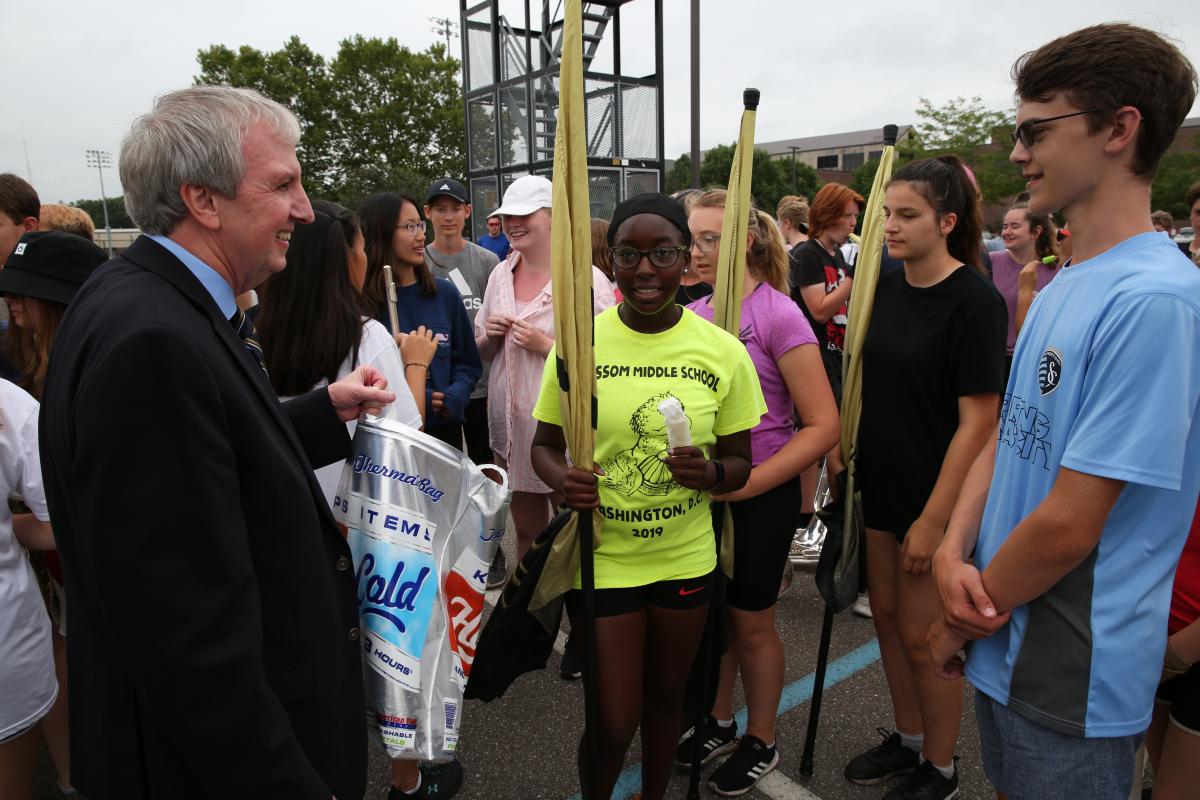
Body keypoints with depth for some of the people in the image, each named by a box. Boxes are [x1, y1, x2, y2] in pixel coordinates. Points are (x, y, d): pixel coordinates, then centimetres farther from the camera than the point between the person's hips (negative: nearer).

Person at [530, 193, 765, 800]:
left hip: (686, 559, 2)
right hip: (601, 558, -2)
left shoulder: (723, 351, -7)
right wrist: (562, 479, -21)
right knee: (613, 723, 6)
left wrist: (710, 472, -20)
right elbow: (544, 445, 1)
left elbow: (740, 462, 2)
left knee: (665, 697, 22)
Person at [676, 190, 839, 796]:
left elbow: (823, 425, -17)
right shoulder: (693, 315, 1)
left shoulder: (778, 314, -15)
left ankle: (761, 741, 35)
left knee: (750, 621, 11)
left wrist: (746, 483, -23)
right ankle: (718, 724, 41)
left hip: (761, 494, -5)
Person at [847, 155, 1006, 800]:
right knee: (886, 615, 17)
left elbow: (978, 420, -19)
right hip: (881, 483, 7)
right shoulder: (886, 287, 4)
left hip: (936, 497, -7)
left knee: (922, 635, 5)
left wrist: (935, 517, -20)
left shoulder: (975, 301, -16)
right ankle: (907, 738, 39)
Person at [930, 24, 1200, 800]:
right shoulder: (1062, 285, 5)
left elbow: (1069, 523, -24)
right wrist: (954, 554, -9)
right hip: (1006, 644, 8)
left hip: (1073, 678, -8)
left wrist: (960, 622, -10)